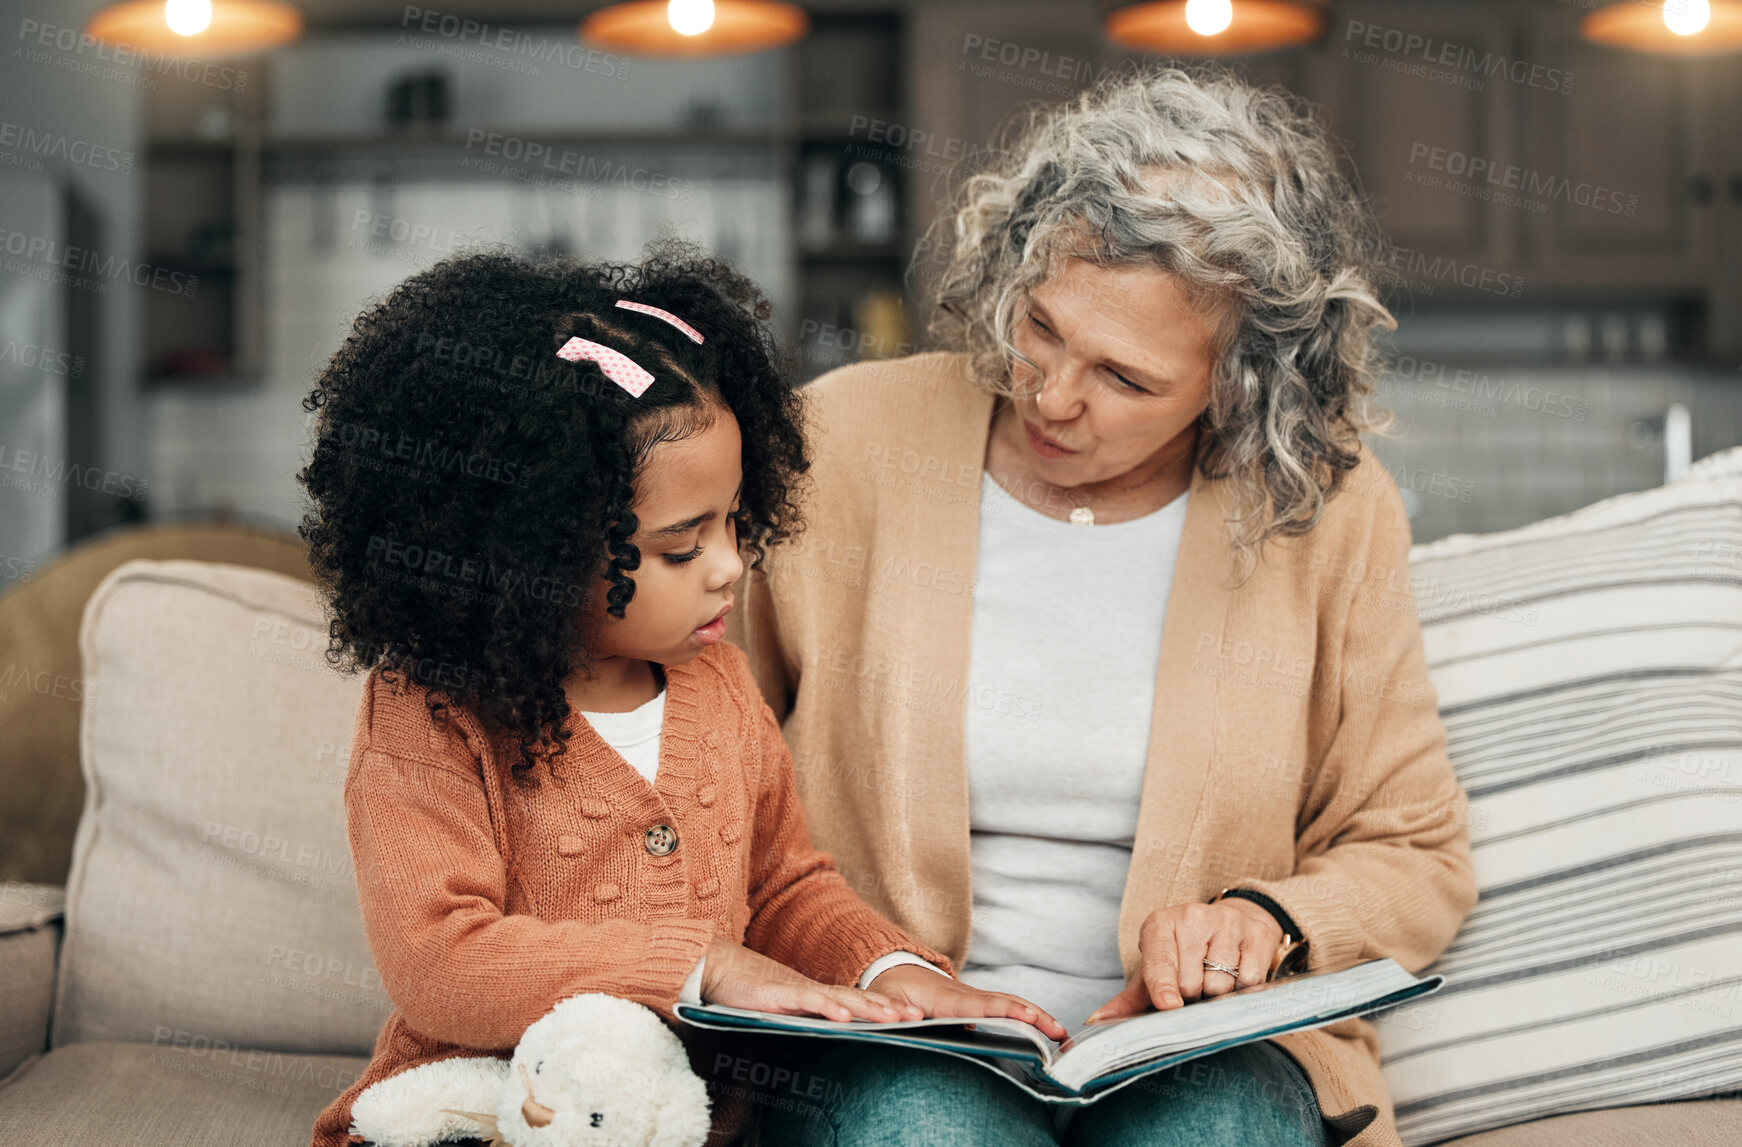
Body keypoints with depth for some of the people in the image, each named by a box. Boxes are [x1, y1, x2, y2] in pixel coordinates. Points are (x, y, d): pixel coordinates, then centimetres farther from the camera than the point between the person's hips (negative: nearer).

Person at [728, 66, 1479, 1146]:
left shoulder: (1329, 516, -1)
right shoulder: (843, 443, -3)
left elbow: (1415, 856, 10)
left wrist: (1268, 922, -11)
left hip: (1203, 1057, 1)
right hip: (895, 1054, 0)